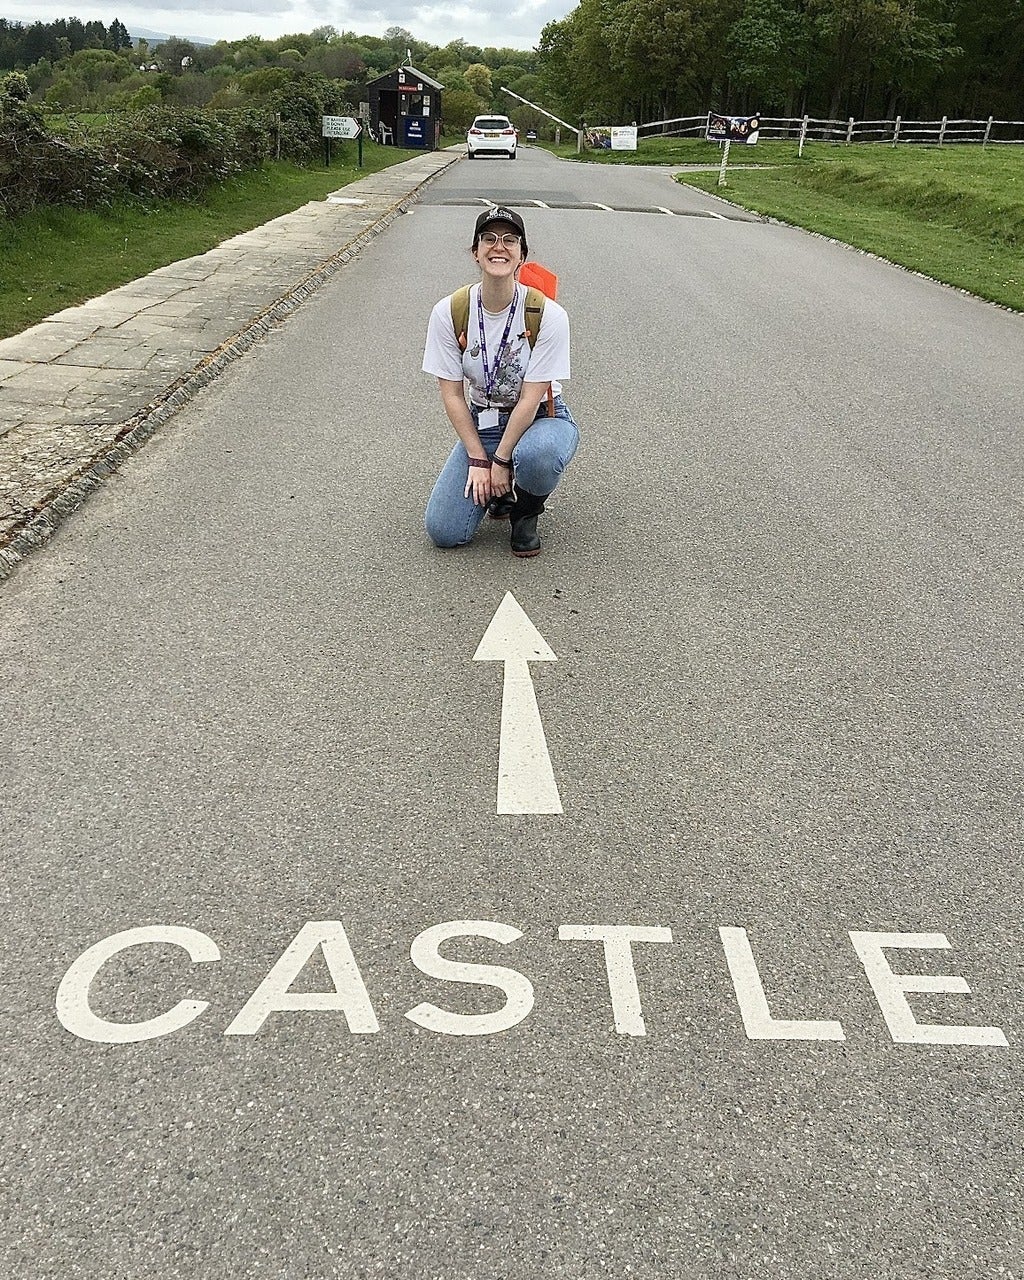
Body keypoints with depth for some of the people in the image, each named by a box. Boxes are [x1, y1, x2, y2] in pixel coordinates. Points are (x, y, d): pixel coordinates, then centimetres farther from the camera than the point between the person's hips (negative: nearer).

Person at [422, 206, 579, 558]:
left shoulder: (548, 315, -18)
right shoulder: (449, 313, -10)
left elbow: (530, 399, -18)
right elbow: (452, 394, -7)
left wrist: (501, 460, -19)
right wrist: (478, 460, -12)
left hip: (541, 419, -2)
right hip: (481, 425, 2)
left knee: (536, 455, -42)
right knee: (444, 531, -14)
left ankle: (526, 511, -3)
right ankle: (499, 490, 20)